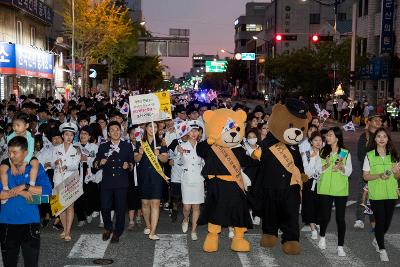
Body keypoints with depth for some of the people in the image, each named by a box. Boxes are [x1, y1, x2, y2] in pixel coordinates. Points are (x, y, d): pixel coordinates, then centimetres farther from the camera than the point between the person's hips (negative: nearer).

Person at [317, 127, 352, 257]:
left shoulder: (345, 153, 0)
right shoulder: (323, 152, 5)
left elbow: (348, 172, 0)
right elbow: (318, 170, 3)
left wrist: (341, 167, -19)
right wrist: (326, 165, -16)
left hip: (340, 189, -1)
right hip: (325, 188, 1)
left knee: (340, 218, 0)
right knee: (325, 216, 4)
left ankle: (340, 246, 10)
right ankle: (322, 236, 32)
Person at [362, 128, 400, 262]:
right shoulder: (369, 155, -3)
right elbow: (365, 176, -2)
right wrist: (379, 176, -19)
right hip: (376, 194, -3)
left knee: (387, 221, 9)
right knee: (380, 221, -2)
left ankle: (377, 240, 36)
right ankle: (382, 249, 13)